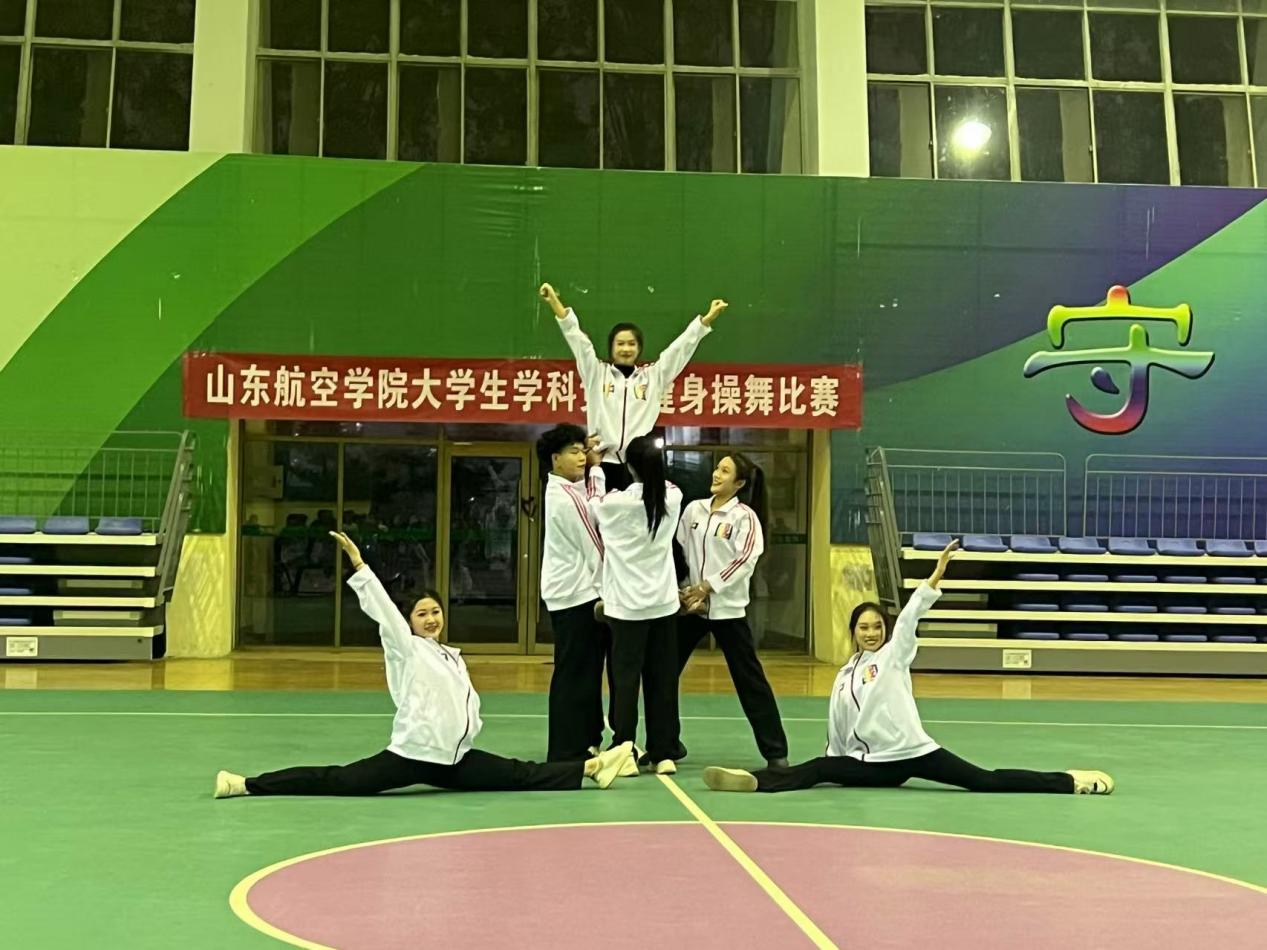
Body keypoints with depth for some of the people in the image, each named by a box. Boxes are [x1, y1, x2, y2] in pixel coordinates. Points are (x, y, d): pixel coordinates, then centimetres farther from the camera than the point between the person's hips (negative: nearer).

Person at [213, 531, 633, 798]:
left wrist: (467, 731, 8)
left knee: (523, 776, 4)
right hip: (410, 755, -5)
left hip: (453, 759, 5)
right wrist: (357, 562, -20)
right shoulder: (406, 648, -2)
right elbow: (382, 607, -13)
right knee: (337, 782, -15)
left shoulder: (454, 657, 16)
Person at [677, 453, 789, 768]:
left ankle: (776, 750, 5)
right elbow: (677, 551, 11)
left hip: (727, 606, -5)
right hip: (689, 604, 5)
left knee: (749, 678, -3)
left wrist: (708, 587, -18)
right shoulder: (694, 509, 7)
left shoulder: (745, 516, -6)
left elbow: (745, 560, -15)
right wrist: (682, 589, -1)